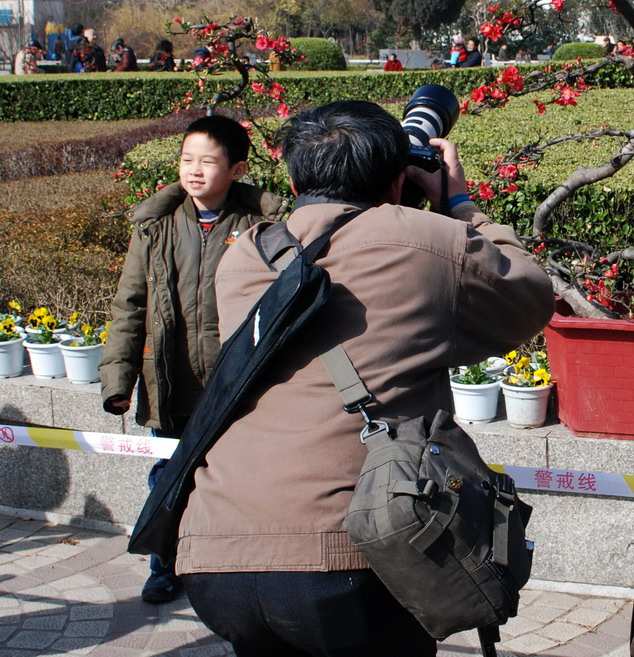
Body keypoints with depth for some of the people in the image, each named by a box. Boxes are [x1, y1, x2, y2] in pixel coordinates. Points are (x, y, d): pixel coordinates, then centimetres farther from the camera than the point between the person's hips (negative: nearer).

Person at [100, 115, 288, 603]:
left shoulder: (264, 226, -5)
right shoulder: (156, 226, 3)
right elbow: (130, 305, 6)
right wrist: (117, 374, 0)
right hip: (173, 393, 3)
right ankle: (167, 567, 35)